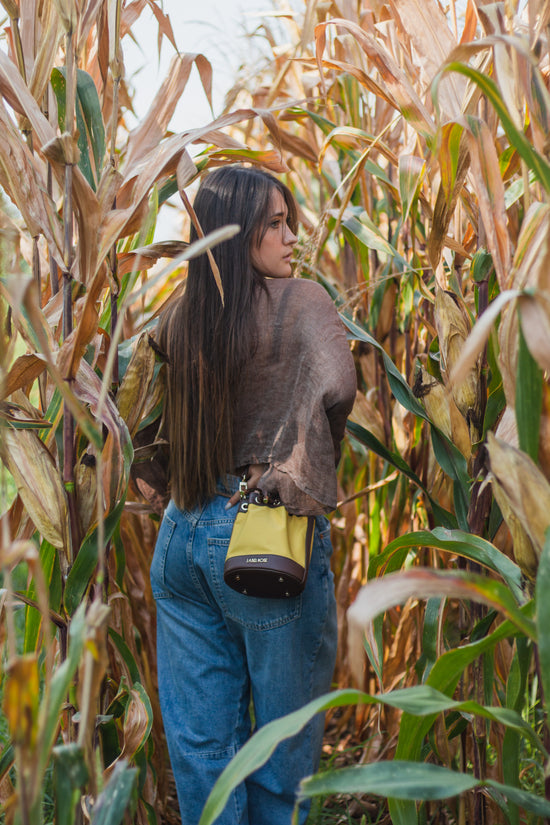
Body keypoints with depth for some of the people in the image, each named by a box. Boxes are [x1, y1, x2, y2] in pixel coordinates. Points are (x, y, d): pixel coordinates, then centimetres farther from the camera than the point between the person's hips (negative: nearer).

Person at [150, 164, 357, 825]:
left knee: (199, 744, 15)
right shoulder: (300, 302, -11)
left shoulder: (180, 314, 5)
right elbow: (335, 384, -27)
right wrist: (311, 469, -11)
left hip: (182, 532, 6)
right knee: (285, 743, 12)